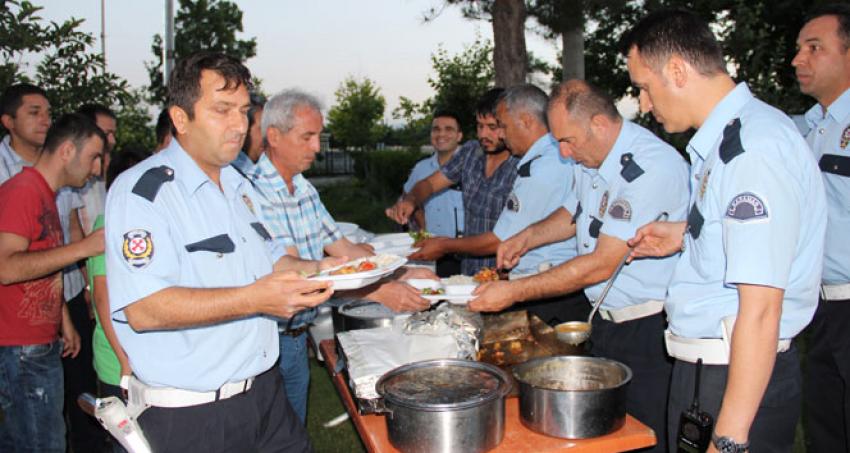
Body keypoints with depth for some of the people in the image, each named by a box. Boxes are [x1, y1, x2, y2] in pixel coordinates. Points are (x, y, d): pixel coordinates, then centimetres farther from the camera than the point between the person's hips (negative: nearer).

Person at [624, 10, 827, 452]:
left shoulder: (755, 146, -22)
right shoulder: (724, 140, 8)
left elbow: (760, 308, -25)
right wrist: (686, 236, 14)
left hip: (740, 375, -9)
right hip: (699, 364, 9)